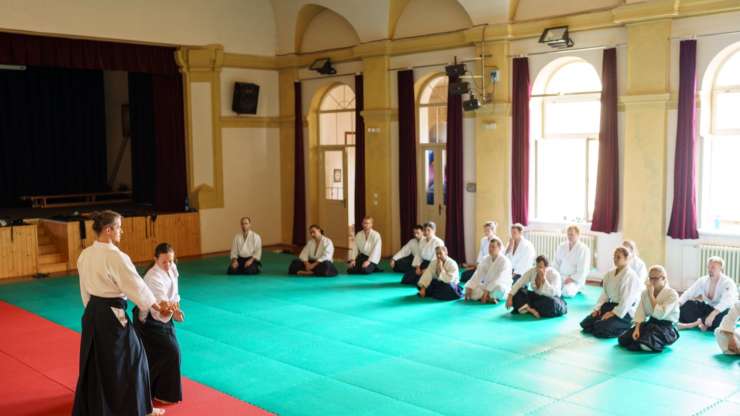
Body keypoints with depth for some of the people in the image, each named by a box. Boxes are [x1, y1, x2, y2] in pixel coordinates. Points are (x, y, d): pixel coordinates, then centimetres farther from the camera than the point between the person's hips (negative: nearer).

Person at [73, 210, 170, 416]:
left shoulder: (85, 255, 4)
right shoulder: (115, 256, -20)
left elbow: (85, 290, 13)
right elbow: (136, 285, -14)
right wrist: (158, 307, -3)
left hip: (93, 314, 8)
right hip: (112, 315, -8)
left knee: (94, 361, 18)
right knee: (130, 359, 7)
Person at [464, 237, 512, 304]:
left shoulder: (504, 261, -15)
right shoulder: (485, 259, 4)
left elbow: (499, 279, -26)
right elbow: (478, 275, -4)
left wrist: (487, 291, -35)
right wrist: (469, 287, -19)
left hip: (503, 288, -6)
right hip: (487, 286, 6)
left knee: (499, 287, -41)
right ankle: (489, 297, -23)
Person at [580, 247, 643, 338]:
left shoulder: (631, 276, -15)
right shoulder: (610, 274, 8)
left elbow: (627, 300, -19)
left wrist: (614, 313, -20)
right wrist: (598, 308, -1)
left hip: (624, 311, -7)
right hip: (610, 305, 7)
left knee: (601, 328, -24)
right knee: (585, 324, -5)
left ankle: (626, 329, -1)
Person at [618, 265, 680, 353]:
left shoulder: (672, 294, -15)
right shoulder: (645, 292, 5)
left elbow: (660, 314, -25)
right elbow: (640, 313, 0)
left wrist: (651, 295, -22)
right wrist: (637, 329, -13)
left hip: (666, 327, -6)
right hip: (650, 323, 6)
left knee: (646, 344, -34)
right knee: (623, 339, -10)